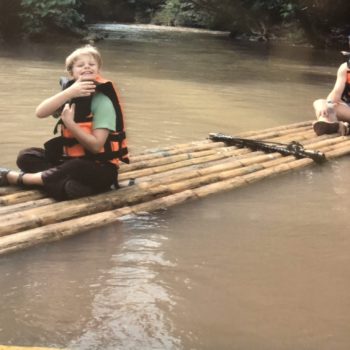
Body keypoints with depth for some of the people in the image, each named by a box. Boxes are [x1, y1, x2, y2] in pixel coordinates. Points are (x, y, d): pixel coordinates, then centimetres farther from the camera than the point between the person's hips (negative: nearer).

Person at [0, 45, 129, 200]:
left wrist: (69, 122, -24)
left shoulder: (103, 101, -14)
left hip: (98, 168, -6)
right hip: (71, 159, 6)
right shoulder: (70, 93, 3)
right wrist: (69, 92, -26)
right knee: (26, 156, -7)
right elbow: (40, 112, -15)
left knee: (77, 169, -36)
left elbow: (96, 145, -19)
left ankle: (16, 177, -17)